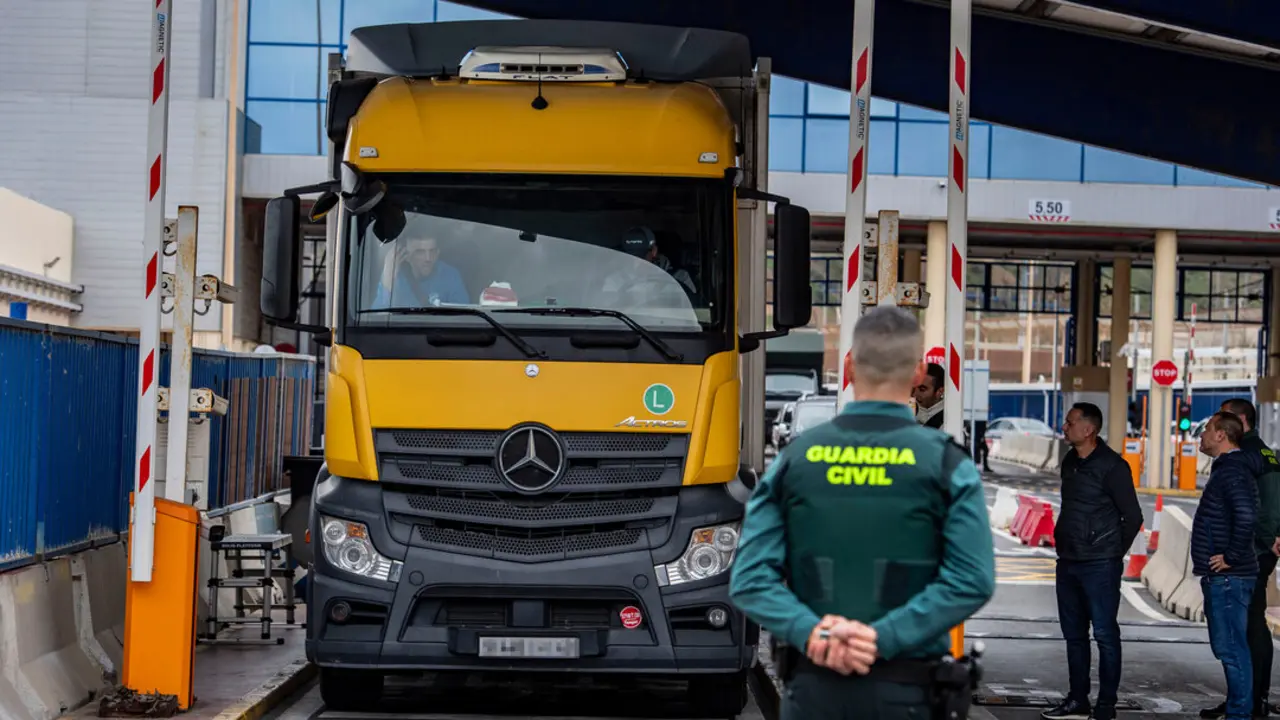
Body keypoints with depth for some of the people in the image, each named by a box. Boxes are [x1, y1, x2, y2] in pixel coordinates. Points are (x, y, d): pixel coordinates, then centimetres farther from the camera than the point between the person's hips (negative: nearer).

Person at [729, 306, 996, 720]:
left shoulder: (794, 458, 3)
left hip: (813, 686, 2)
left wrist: (811, 633, -15)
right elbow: (971, 580, -14)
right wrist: (884, 637, -17)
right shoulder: (946, 464, -4)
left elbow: (751, 577, -5)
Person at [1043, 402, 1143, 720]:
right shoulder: (1070, 461, 10)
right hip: (1068, 563, 8)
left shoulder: (1112, 466, -13)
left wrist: (1113, 552, -2)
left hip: (1100, 566, -8)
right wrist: (1065, 545, 15)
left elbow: (1133, 517, -10)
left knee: (1105, 634, -3)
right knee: (1074, 634, 12)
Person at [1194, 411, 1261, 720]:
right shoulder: (1227, 468, 16)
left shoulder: (1232, 471, -17)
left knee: (1230, 647, -7)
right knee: (1227, 646, 16)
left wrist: (1232, 558, -23)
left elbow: (1246, 517, -32)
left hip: (1228, 577, -11)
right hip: (1221, 577, 11)